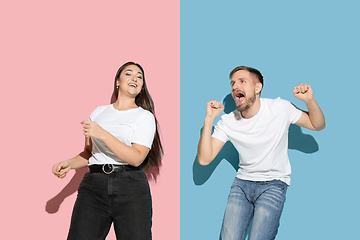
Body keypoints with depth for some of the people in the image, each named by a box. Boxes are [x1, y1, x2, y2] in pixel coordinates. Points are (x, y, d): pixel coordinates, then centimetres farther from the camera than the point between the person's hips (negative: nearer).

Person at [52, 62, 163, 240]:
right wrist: (69, 163, 1)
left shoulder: (145, 116, 5)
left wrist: (102, 134, -13)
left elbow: (136, 158, -9)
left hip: (131, 187, -2)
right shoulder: (99, 112, 18)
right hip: (93, 184, 3)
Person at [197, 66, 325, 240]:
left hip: (273, 184, -2)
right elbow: (204, 159, -12)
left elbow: (318, 125, 2)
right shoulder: (227, 122, -6)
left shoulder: (280, 108, -9)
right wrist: (209, 119, -19)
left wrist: (310, 101, -19)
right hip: (242, 182, 2)